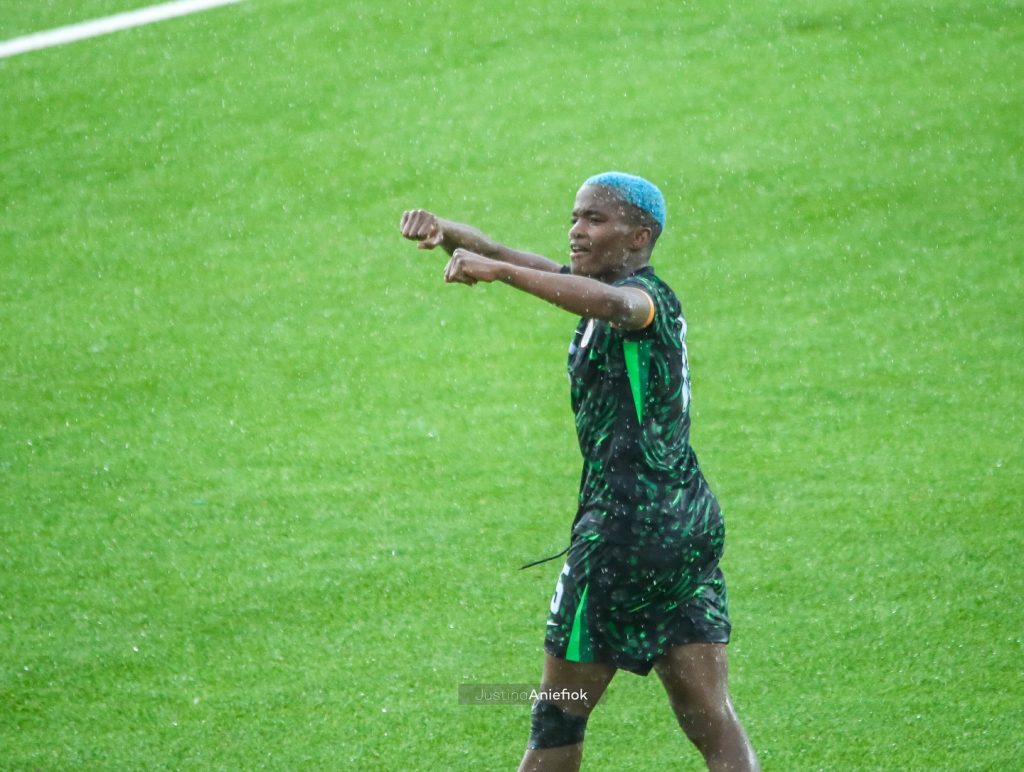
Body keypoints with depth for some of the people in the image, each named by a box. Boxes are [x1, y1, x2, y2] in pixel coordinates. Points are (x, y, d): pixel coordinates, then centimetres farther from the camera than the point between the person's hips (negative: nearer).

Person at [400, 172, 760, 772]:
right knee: (711, 720, 3)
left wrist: (498, 270, -40)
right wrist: (445, 232, -7)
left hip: (631, 522, -9)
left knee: (560, 711, 4)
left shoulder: (648, 295, -12)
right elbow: (501, 257, 13)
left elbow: (616, 305, -38)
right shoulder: (606, 287, 15)